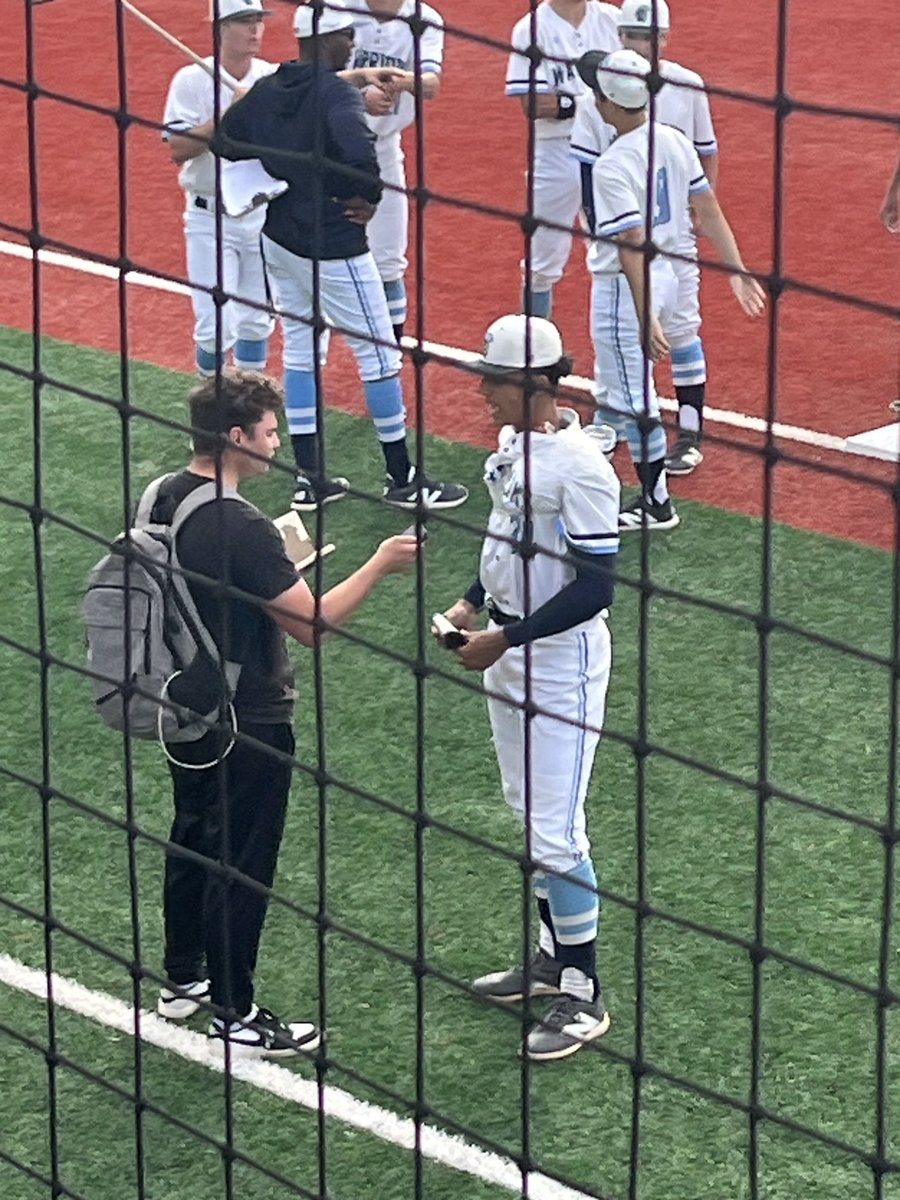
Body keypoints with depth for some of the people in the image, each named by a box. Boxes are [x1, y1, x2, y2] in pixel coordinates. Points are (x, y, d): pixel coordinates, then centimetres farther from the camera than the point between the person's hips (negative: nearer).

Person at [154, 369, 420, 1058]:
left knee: (192, 842, 23)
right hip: (248, 726, -9)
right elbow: (311, 623, -25)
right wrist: (380, 565, -16)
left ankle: (183, 980, 38)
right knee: (241, 866, 4)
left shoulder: (164, 500, -2)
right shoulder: (241, 528, -28)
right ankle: (237, 1015, 15)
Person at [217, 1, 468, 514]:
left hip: (279, 238, 8)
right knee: (379, 353, 3)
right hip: (333, 247, -8)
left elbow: (227, 140, 7)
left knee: (300, 350, 17)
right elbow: (360, 149, -37)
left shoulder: (267, 90, 3)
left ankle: (310, 479, 19)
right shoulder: (337, 94, -20)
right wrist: (370, 197, -20)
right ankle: (403, 480, 10)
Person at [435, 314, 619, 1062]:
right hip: (510, 647, 9)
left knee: (555, 831, -5)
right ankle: (554, 956, 34)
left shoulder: (579, 466, -24)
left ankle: (583, 995, 5)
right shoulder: (514, 441, 3)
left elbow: (594, 588, -23)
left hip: (561, 657, -9)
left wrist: (506, 638, -21)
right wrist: (473, 603, 7)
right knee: (530, 812, 19)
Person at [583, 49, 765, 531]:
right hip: (667, 274, 9)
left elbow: (632, 248, -27)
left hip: (625, 288, -9)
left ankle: (657, 503, 11)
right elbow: (708, 209, 2)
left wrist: (645, 319, -26)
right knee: (614, 377, 27)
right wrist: (737, 270, 6)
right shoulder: (674, 141, -1)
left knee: (634, 398, 3)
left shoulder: (612, 167, -24)